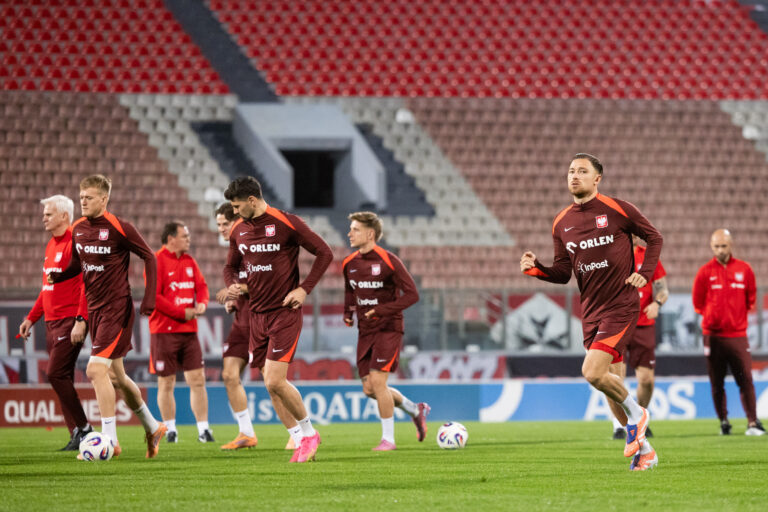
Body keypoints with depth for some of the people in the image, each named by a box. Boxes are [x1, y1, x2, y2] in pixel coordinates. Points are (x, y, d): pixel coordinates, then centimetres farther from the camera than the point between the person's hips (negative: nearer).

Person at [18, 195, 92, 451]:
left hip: (70, 321, -9)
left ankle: (83, 428, -5)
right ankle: (77, 435, 9)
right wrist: (31, 318, 21)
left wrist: (81, 320, -24)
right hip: (52, 322, 9)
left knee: (56, 374, -14)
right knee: (62, 379, 6)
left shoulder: (75, 243, -11)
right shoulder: (52, 245, 17)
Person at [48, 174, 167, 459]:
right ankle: (153, 427, 35)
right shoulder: (78, 229, 6)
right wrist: (59, 276, -1)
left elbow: (149, 258, -7)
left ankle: (110, 440, -13)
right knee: (114, 374, 17)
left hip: (117, 309, -8)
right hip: (94, 308, 8)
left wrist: (149, 299, -14)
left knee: (96, 369, -18)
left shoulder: (119, 228, -14)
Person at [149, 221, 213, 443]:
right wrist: (182, 313, -15)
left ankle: (203, 429, 4)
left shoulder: (189, 261, 13)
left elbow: (201, 285, 15)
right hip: (164, 331, -6)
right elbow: (154, 297, -13)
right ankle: (170, 430, 10)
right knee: (166, 383, 1)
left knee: (197, 379, 1)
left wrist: (202, 303, -8)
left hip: (189, 330, 6)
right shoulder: (157, 261, -8)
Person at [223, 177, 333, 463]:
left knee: (275, 382, -15)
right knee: (271, 385, 4)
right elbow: (231, 266, 23)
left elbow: (324, 253, -5)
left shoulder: (286, 224, -10)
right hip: (257, 314, 7)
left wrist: (304, 289, -11)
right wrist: (232, 286, 1)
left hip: (285, 313, -7)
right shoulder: (239, 231, 9)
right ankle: (301, 441, 15)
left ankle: (308, 432, 6)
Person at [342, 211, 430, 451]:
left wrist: (382, 310, -23)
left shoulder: (388, 261, -13)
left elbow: (412, 294, -13)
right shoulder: (349, 264, 7)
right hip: (365, 331, 7)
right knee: (369, 389, 4)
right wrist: (348, 312, 6)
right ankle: (415, 410, 29)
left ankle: (388, 438, -4)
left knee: (377, 380, -17)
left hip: (388, 329, -7)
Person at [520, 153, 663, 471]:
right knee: (609, 383, 8)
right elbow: (563, 273, 12)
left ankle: (635, 412, 4)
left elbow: (653, 237, 7)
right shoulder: (561, 224, 8)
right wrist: (536, 269, -6)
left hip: (621, 306, -6)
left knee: (592, 372, -22)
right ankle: (643, 450, 21)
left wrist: (645, 273, -7)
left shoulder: (617, 210, -5)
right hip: (591, 311, 6)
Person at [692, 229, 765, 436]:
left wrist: (737, 316, 12)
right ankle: (723, 422, 11)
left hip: (738, 335, 0)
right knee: (717, 383, 2)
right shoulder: (705, 272, 1)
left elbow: (751, 299, 15)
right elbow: (698, 303, 10)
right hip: (713, 335, 0)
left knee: (745, 380, -7)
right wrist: (713, 317, 10)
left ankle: (753, 423, -8)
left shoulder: (744, 269, 5)